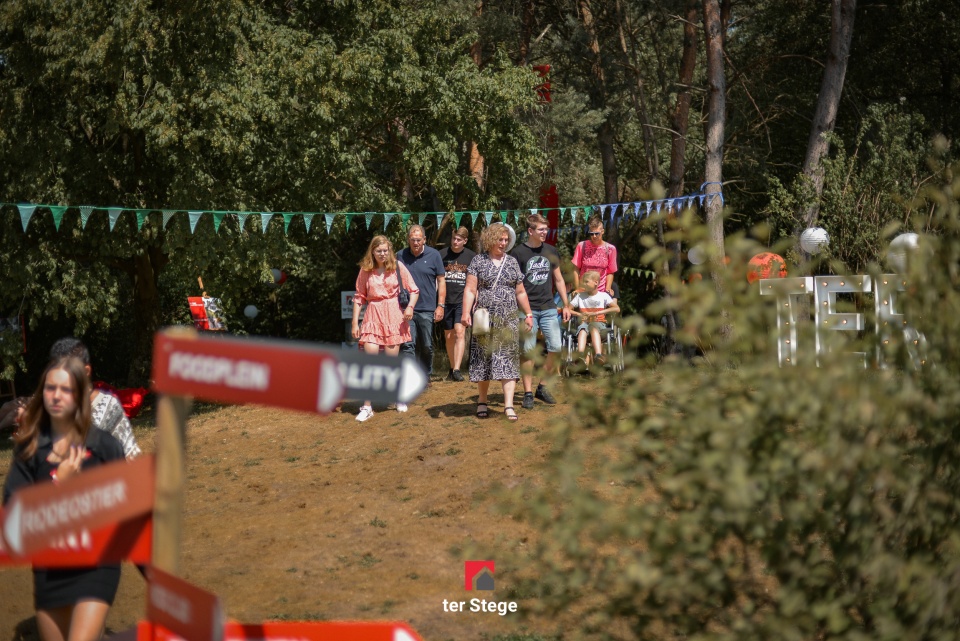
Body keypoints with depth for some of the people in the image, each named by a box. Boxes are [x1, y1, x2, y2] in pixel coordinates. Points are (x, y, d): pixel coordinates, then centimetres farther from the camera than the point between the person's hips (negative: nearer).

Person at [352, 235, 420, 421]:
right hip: (373, 316, 1)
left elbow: (414, 290, 4)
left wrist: (410, 307, -14)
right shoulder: (365, 270, 4)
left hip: (394, 315, -1)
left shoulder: (397, 267, 1)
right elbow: (359, 297, 7)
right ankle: (367, 407, -4)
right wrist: (355, 322, 2)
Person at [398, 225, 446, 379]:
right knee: (408, 345, -7)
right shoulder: (401, 256, 5)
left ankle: (425, 377, 22)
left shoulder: (433, 255, 3)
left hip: (427, 309, 0)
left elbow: (441, 280, 5)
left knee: (426, 346, 7)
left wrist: (440, 305, -1)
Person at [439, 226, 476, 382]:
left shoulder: (471, 257, 2)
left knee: (460, 332, -18)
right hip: (446, 301, 2)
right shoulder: (442, 255, 4)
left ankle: (457, 370, -25)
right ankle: (452, 368, 24)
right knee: (449, 336, 9)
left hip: (463, 300, -2)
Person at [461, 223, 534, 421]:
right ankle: (482, 402, 18)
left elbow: (520, 292, 16)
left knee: (508, 360, -6)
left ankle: (509, 405, -11)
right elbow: (470, 290, -2)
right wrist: (466, 312, -14)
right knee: (483, 360, 5)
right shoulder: (478, 261, 4)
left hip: (508, 321, 2)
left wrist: (528, 314, 13)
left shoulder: (512, 262, 12)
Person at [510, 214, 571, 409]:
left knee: (556, 347, -3)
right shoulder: (518, 253, -3)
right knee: (527, 351, -2)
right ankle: (528, 393, 6)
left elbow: (558, 279, 18)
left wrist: (566, 305, 15)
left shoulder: (551, 251, 10)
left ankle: (542, 386, 14)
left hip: (548, 308, 4)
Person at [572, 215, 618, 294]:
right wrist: (577, 289, -4)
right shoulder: (581, 246, -2)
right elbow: (576, 270, 1)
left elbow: (610, 273, 4)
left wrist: (607, 290, -6)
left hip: (601, 292, 0)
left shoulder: (610, 249, -2)